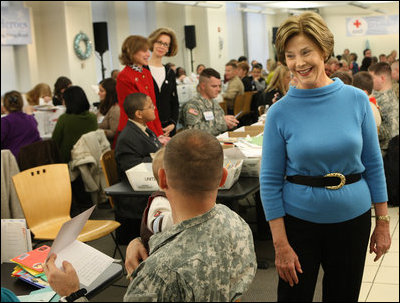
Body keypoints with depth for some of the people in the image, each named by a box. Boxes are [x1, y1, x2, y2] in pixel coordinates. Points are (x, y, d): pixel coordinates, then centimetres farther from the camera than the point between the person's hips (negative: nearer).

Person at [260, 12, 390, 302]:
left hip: (353, 216, 2)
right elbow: (270, 181, -7)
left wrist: (383, 223, 2)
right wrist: (281, 244, -10)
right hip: (299, 219, -1)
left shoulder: (357, 100, -5)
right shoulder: (280, 112, -10)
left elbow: (374, 165, 2)